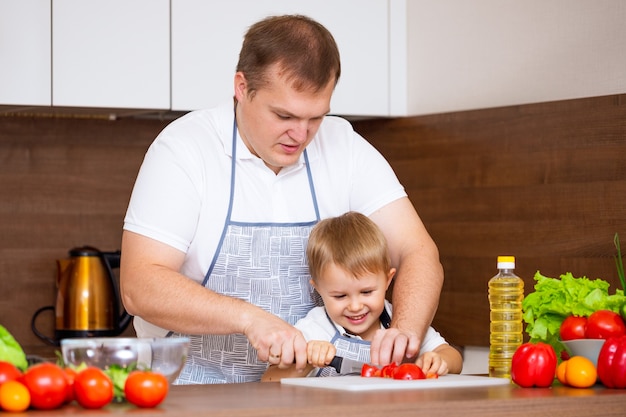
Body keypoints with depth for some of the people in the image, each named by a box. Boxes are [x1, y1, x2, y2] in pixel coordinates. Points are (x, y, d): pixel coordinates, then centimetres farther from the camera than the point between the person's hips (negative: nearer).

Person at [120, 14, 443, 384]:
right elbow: (139, 287, -17)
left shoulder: (344, 146, 1)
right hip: (198, 387, 0)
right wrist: (249, 318, -31)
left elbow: (419, 253, -4)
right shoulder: (184, 148, -10)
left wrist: (405, 331, -25)